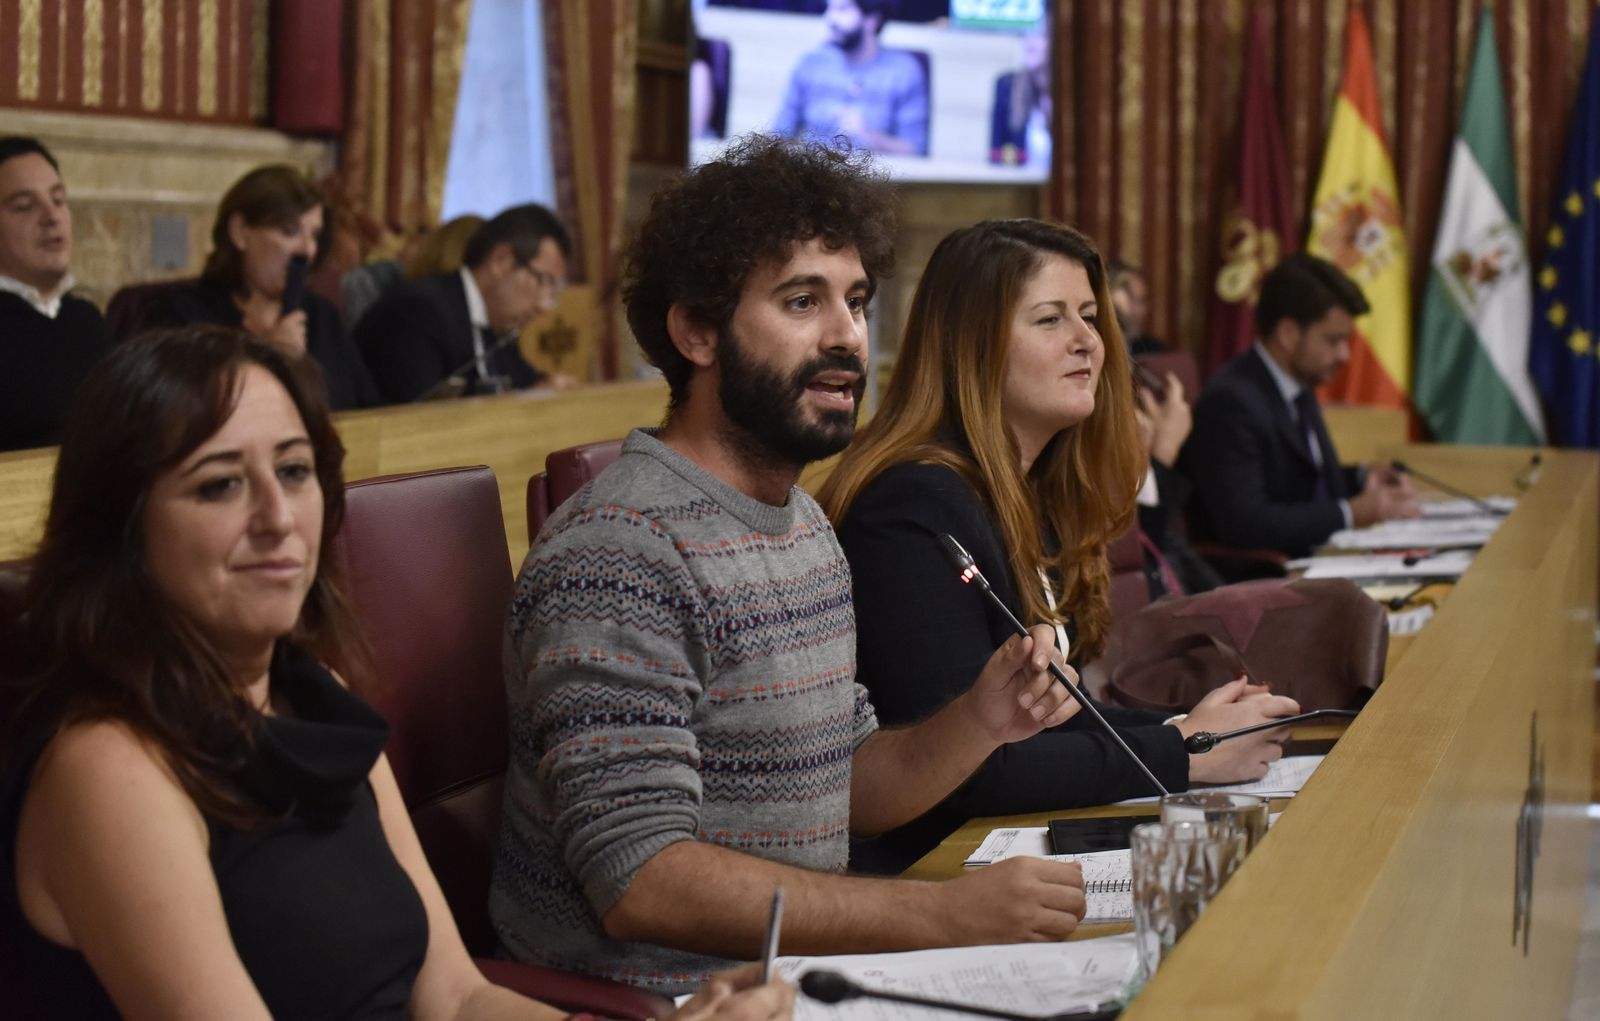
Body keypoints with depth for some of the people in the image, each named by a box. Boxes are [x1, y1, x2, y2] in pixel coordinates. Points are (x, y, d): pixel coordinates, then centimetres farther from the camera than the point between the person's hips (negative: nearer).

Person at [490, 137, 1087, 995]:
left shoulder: (804, 521, 13)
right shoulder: (622, 552, -18)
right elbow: (640, 882, -23)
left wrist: (977, 724, -4)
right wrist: (947, 913, -25)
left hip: (788, 975, 8)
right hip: (648, 994, -8)